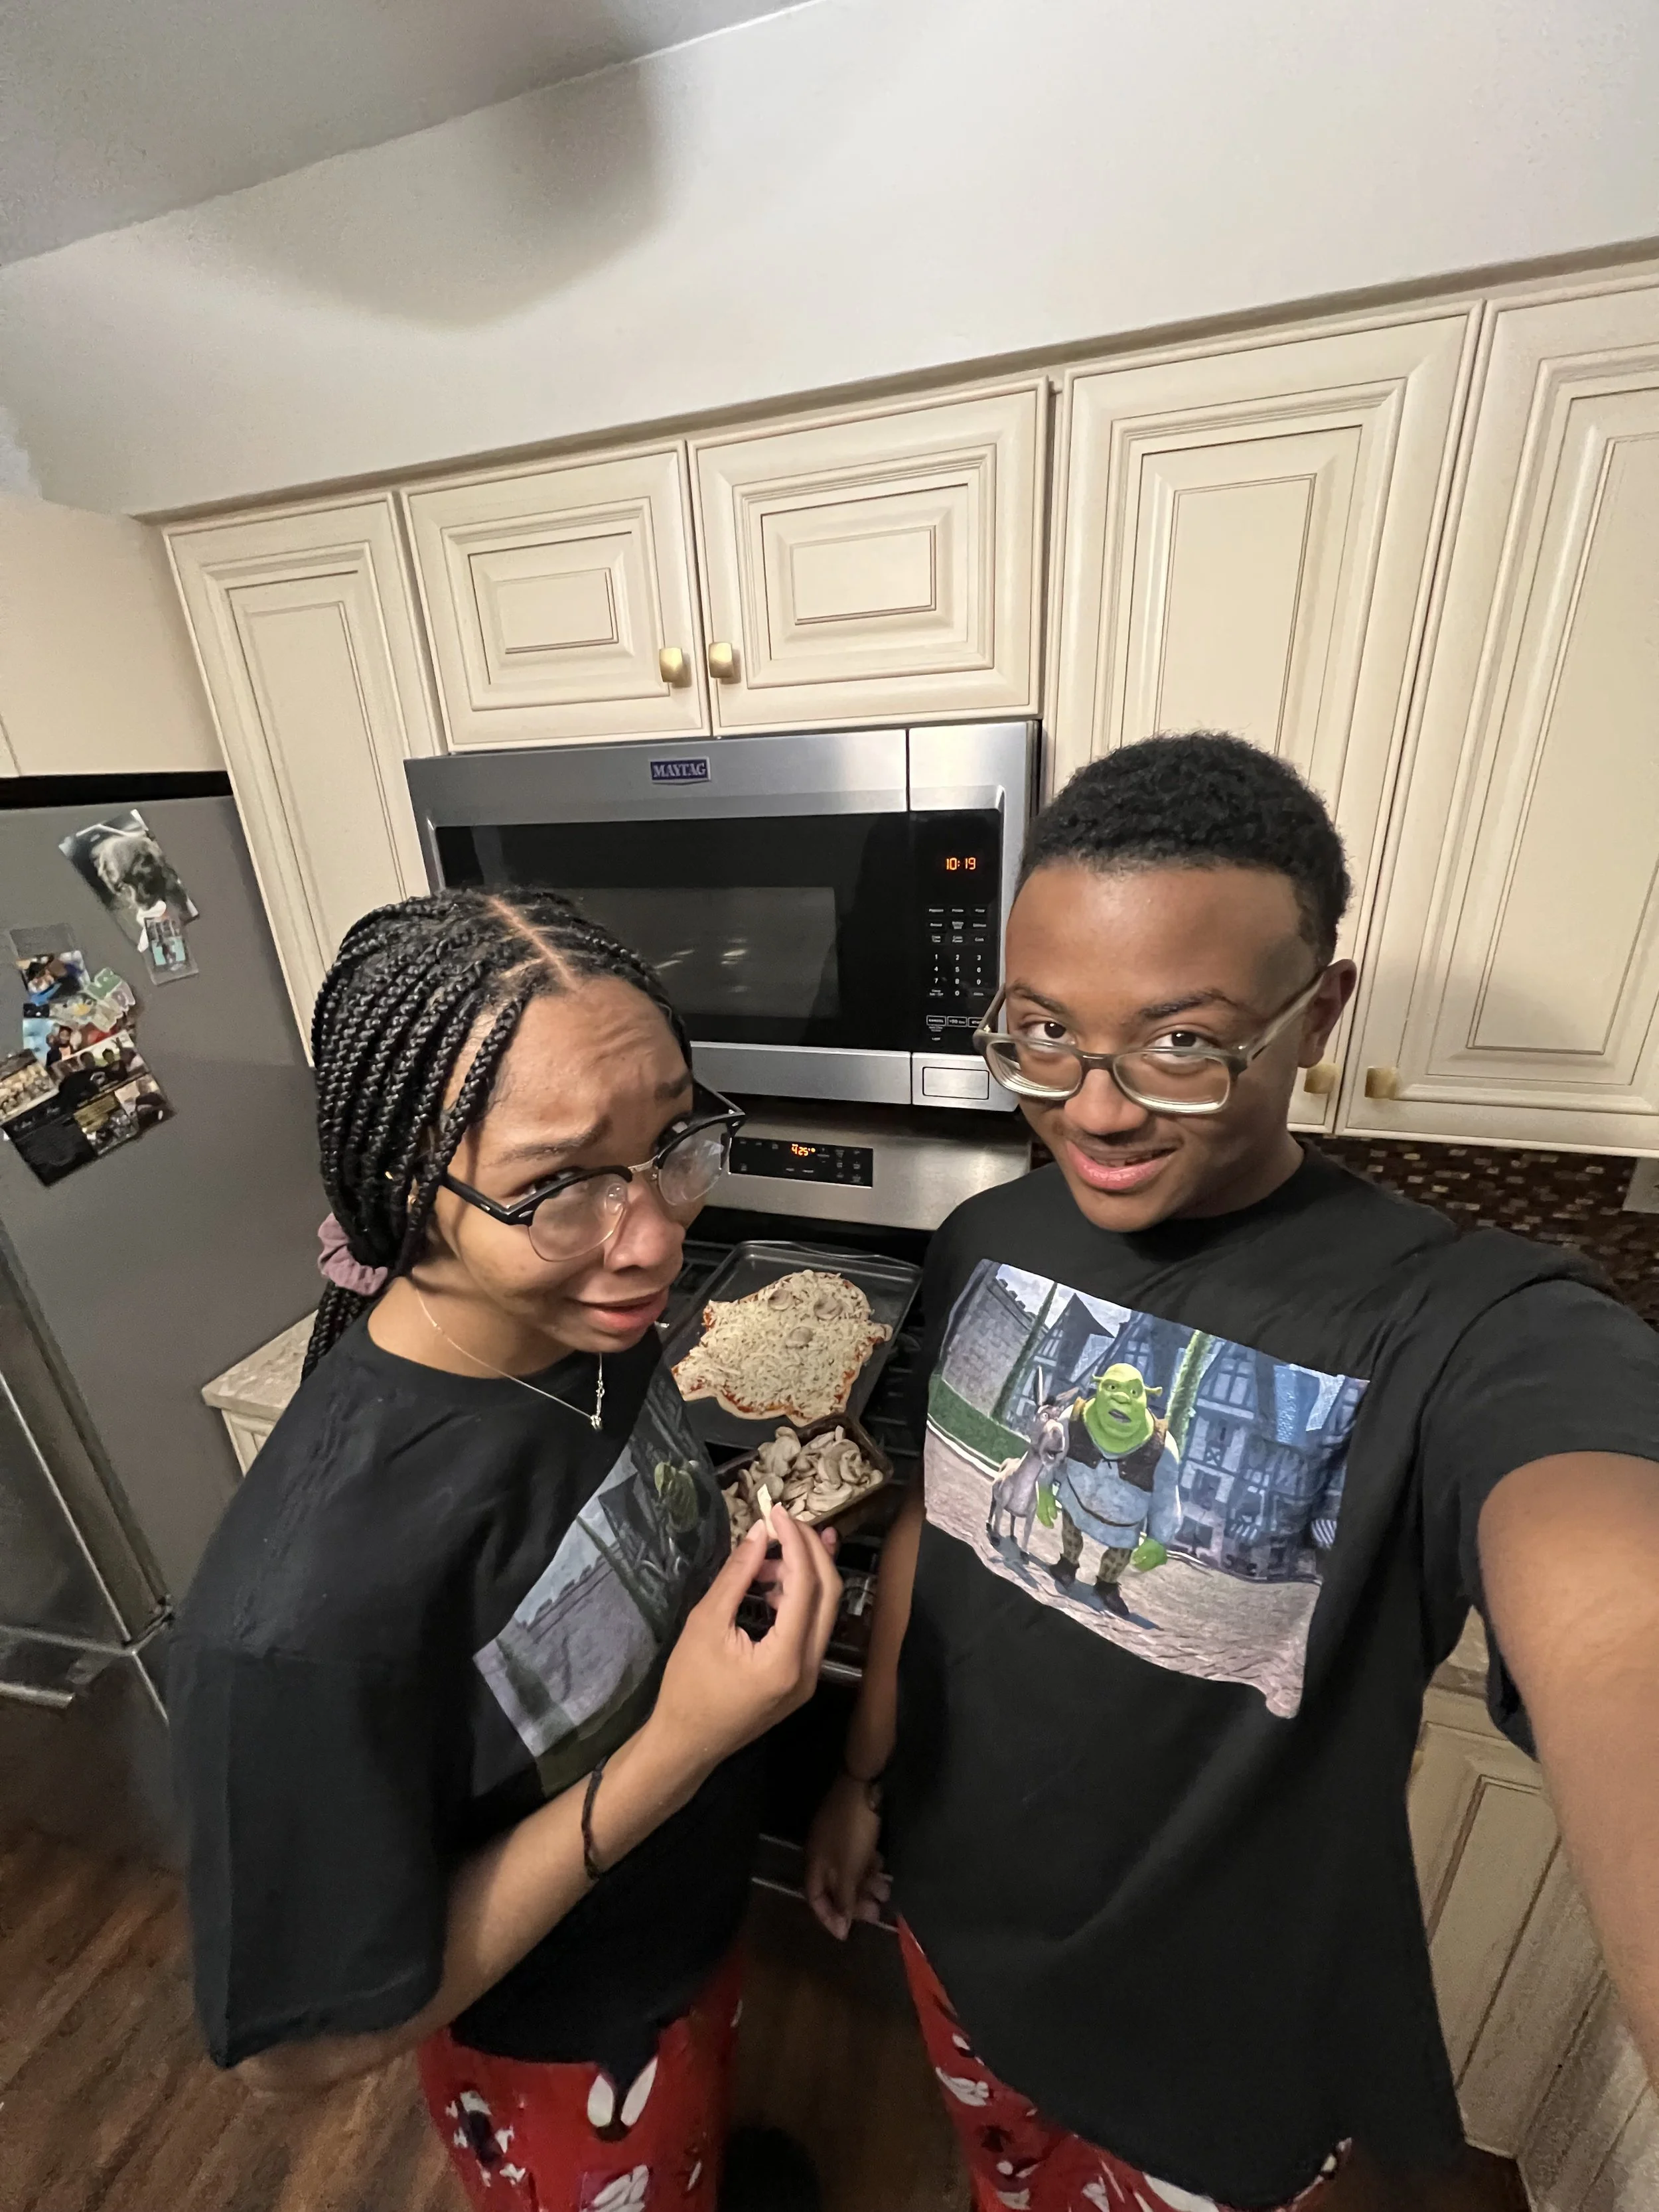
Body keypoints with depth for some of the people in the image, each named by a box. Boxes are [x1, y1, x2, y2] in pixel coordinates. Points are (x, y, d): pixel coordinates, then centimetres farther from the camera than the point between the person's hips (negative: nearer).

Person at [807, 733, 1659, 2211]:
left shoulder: (1476, 1332, -30)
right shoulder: (985, 1243, -14)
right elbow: (930, 1512, -2)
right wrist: (867, 1767, 5)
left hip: (1224, 2053, -3)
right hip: (951, 1916, 4)